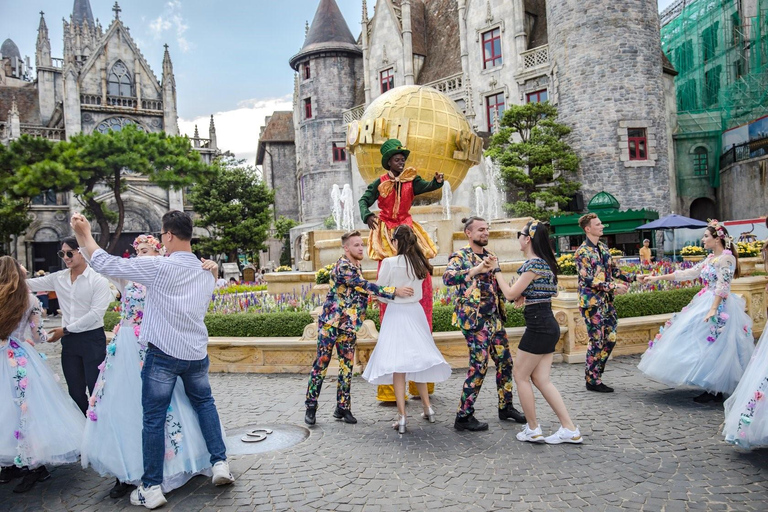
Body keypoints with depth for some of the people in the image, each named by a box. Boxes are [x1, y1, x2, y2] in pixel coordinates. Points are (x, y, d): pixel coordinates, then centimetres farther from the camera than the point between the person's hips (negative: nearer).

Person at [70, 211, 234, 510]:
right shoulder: (206, 273, 4)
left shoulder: (159, 267, -14)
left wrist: (85, 234, 4)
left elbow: (106, 264, -10)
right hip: (197, 353, 5)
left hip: (163, 354, -5)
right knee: (204, 402, 23)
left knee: (153, 418, 5)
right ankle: (220, 463, 18)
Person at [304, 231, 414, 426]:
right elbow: (365, 286, -28)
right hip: (330, 322, -8)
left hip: (348, 326, 8)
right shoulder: (343, 266, -18)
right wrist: (394, 291, -30)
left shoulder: (356, 266, 11)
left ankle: (343, 407, 16)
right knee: (321, 364, -1)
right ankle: (311, 406, 10)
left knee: (347, 366, 8)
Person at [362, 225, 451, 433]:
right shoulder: (419, 263, 2)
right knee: (417, 360, 17)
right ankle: (427, 407, 24)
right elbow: (418, 291, 11)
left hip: (396, 313, -5)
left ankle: (402, 416, -2)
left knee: (398, 365, -2)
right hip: (415, 312, 5)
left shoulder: (390, 263, -13)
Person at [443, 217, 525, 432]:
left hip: (494, 318, 8)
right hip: (475, 320, -8)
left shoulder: (489, 257, 14)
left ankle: (506, 407, 29)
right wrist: (477, 270, -40)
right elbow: (448, 277, -30)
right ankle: (463, 416, 4)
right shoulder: (460, 256, -9)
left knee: (505, 362, 13)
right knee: (478, 366, -7)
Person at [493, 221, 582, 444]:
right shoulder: (544, 262, 15)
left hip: (538, 326, -10)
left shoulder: (533, 264, -15)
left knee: (520, 376, 3)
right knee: (541, 379, 12)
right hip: (548, 325, 10)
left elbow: (510, 294, -13)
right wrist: (523, 297, 4)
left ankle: (533, 430, 12)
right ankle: (570, 429, 13)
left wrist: (496, 271, -2)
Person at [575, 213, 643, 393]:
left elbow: (614, 270, 17)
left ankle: (595, 374, 24)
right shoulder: (582, 252, -13)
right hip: (592, 302, -8)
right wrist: (613, 287, -22)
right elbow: (588, 280, -19)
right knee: (597, 342, -2)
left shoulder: (603, 248, 12)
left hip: (607, 301, 8)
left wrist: (634, 277, 6)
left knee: (610, 339, 10)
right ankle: (592, 380, 11)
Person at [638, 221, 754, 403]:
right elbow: (689, 273, 17)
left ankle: (715, 391, 1)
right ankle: (711, 388, 14)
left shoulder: (727, 258, -12)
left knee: (713, 347, -6)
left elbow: (723, 287, -20)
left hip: (719, 306, -9)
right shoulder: (711, 258, 14)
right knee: (707, 347, 9)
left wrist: (713, 309, -27)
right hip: (704, 303, 9)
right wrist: (658, 278, 16)